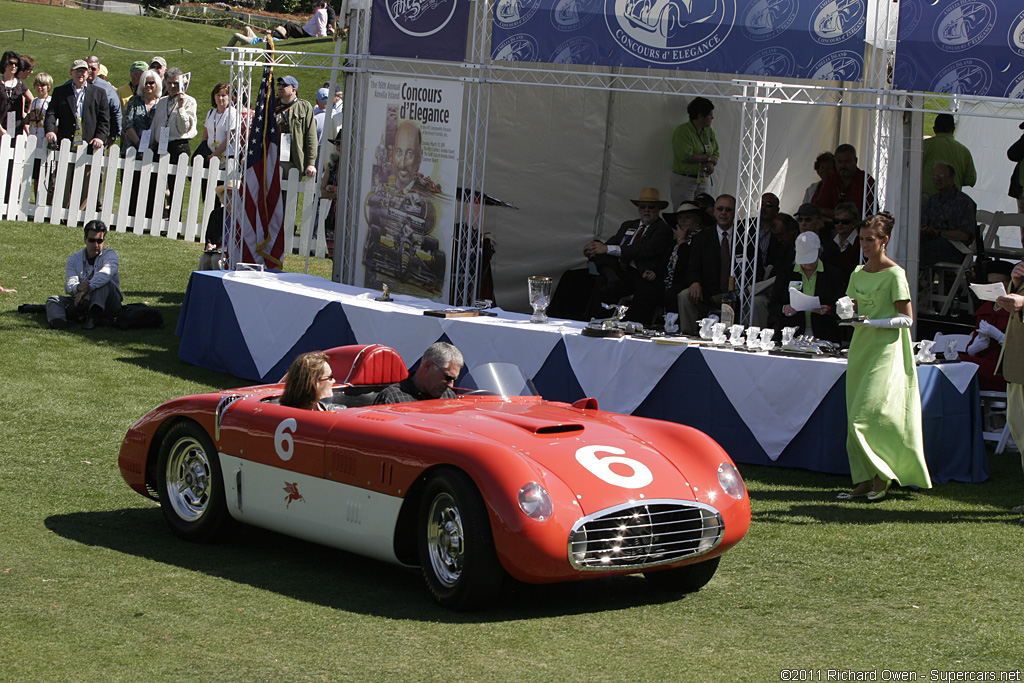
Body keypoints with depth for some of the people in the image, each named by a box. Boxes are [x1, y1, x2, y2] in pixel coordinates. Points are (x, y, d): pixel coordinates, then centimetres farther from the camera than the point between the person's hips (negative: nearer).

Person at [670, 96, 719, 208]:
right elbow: (686, 156, -21)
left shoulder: (709, 132, 12)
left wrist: (711, 164, -12)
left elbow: (716, 154, 12)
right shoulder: (682, 131, -11)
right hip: (684, 181, -6)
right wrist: (708, 158, -10)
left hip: (703, 181, 6)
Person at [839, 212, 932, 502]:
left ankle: (882, 476, 0)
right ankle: (865, 480, 6)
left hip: (887, 350, -7)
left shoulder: (894, 274, -8)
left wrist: (874, 322, -20)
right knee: (856, 417, 3)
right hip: (861, 347, 7)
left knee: (868, 415, -13)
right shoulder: (858, 275, 13)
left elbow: (906, 318, -9)